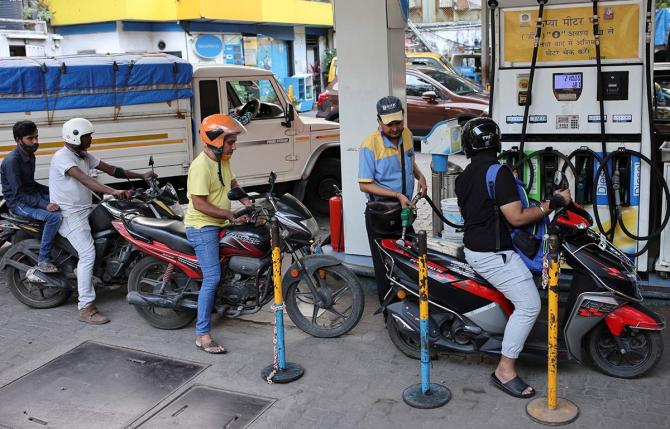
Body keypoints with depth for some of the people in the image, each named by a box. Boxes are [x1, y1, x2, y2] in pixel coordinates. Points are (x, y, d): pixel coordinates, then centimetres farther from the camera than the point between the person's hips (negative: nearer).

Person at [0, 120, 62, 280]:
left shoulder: (30, 156, 8)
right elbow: (18, 194, -24)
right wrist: (44, 205, -33)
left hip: (32, 195, 9)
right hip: (19, 203, -9)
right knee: (54, 216, -31)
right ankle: (43, 260, -21)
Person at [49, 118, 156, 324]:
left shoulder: (84, 156, 11)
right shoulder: (62, 157, -19)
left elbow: (111, 169, 11)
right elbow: (85, 180, -34)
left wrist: (141, 176, 4)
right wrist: (114, 192, -48)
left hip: (85, 209, 10)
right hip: (69, 214, -10)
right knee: (88, 254, -19)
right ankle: (86, 308, -16)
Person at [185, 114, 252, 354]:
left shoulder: (223, 160, 7)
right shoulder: (201, 166, -21)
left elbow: (231, 183, 23)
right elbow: (199, 204, -23)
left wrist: (245, 200, 6)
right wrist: (230, 215, -22)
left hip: (219, 225, 10)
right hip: (202, 228, -10)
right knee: (212, 278, -13)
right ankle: (202, 335, -7)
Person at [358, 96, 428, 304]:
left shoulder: (406, 135, 2)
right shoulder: (370, 146, -20)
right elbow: (365, 185, -19)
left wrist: (419, 176, 1)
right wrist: (397, 195, -25)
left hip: (404, 209, 7)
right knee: (385, 264, 2)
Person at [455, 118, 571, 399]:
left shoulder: (464, 177, 9)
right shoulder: (499, 172, -18)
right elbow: (517, 218, -21)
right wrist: (553, 203, -13)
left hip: (473, 247, 10)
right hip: (494, 254, -10)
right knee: (528, 305, -9)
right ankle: (505, 370, -7)